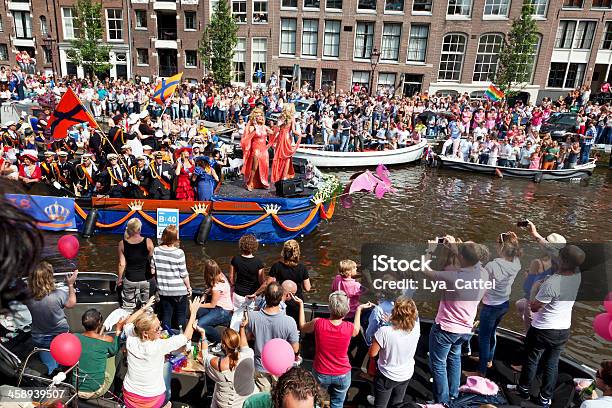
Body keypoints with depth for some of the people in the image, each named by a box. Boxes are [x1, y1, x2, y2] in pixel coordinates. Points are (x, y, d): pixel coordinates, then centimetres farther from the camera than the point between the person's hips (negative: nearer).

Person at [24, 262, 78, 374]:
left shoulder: (28, 297, -18)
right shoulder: (58, 294, -26)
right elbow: (72, 304, -6)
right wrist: (71, 285, 3)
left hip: (39, 339, 2)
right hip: (61, 337, -2)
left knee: (50, 369, 13)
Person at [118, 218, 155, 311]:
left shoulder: (122, 244, -6)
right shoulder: (148, 242, -10)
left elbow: (122, 264, -3)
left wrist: (119, 279, 11)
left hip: (130, 280, 1)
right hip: (145, 279, -1)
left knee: (128, 308, 11)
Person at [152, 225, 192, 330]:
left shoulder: (156, 251, -6)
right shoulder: (179, 253, -17)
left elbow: (153, 271, 1)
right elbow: (184, 274, -11)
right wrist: (189, 287, 3)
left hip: (163, 290, 4)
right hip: (179, 290, -3)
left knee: (166, 315, 14)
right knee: (181, 316, 11)